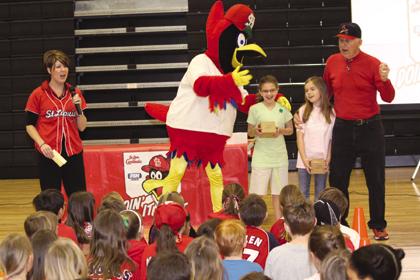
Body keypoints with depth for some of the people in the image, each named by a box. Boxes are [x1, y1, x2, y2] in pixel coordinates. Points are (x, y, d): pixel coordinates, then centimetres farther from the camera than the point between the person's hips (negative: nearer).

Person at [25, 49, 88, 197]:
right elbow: (30, 125, 3)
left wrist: (79, 108, -8)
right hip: (49, 154, -3)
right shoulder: (38, 95, -1)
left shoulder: (75, 93, 8)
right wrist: (42, 143, -12)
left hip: (73, 153, 3)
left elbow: (82, 127, 8)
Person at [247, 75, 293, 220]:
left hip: (280, 156, 2)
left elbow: (290, 129, 10)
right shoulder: (255, 109, -3)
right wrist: (256, 132, -20)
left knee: (278, 192, 10)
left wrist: (281, 131, -10)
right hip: (261, 156, -2)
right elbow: (250, 133, 3)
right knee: (257, 193, -3)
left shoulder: (282, 108, 3)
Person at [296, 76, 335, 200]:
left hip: (322, 160, 0)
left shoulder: (330, 112, 0)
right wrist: (305, 159, -10)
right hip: (305, 160, 0)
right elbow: (300, 136, -2)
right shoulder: (303, 111, 1)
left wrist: (328, 160, -7)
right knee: (303, 193, 4)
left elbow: (332, 139, 1)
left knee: (320, 194, 6)